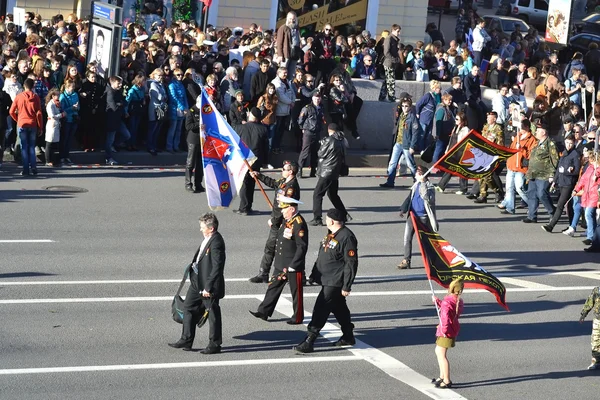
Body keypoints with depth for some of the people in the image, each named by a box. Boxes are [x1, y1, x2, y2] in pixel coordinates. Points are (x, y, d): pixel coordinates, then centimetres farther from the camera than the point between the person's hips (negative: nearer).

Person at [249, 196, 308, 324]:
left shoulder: (299, 224, -20)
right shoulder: (286, 221, 8)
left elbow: (302, 247, -22)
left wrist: (292, 266, -21)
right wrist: (277, 261, 18)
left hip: (294, 266, -9)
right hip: (280, 264, 9)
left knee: (296, 292, 5)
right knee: (273, 287, 12)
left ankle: (298, 317, 17)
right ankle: (264, 312, 19)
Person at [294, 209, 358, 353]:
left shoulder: (347, 237, -19)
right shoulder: (332, 234, 12)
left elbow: (351, 263, -20)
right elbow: (322, 256, 22)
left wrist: (346, 286, -20)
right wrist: (315, 274, 22)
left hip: (335, 283, -10)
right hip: (327, 280, 10)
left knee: (321, 309, -12)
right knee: (339, 309, 19)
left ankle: (309, 342, -12)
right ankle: (348, 337, 33)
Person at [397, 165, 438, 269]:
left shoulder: (429, 186, -9)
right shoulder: (416, 185, 11)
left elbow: (427, 197, -27)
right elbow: (409, 197, 16)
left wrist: (423, 183, -29)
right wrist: (403, 209, 8)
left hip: (423, 217, -6)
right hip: (412, 215, 6)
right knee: (407, 238, -1)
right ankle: (406, 261, 1)